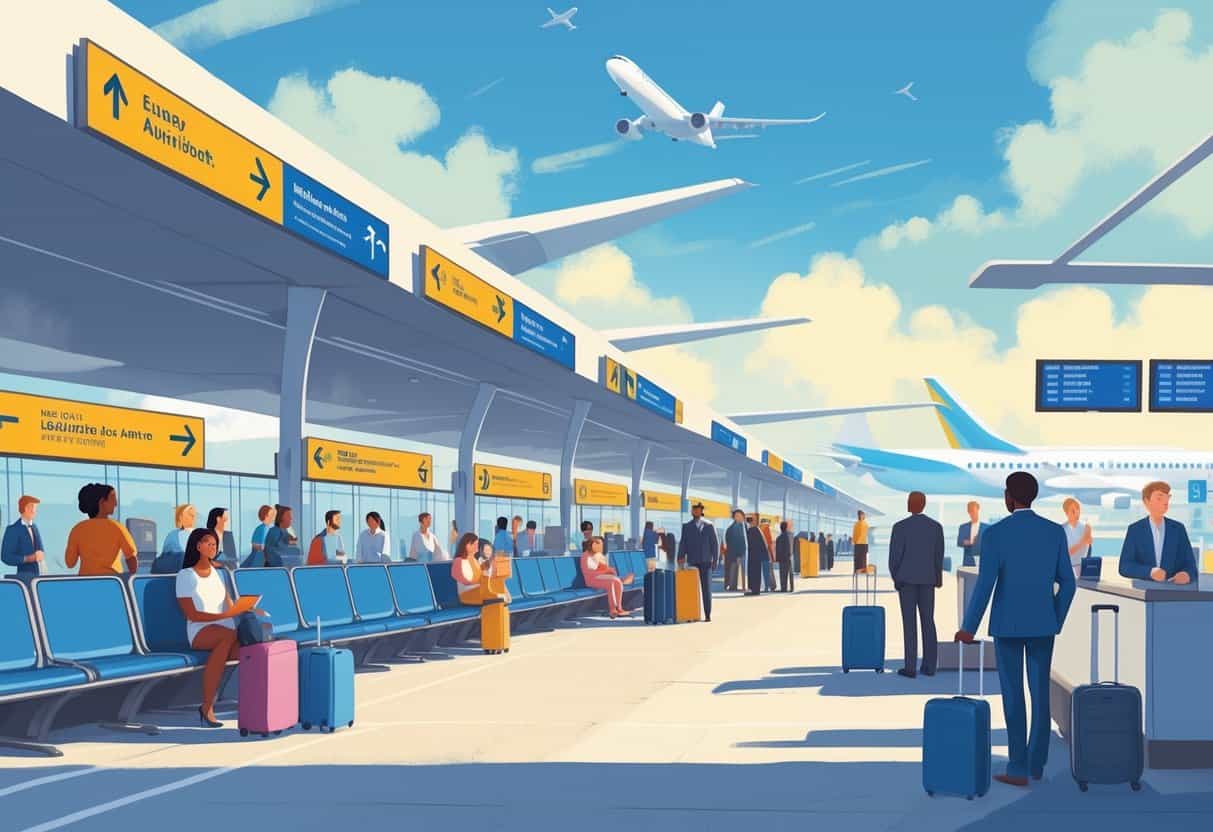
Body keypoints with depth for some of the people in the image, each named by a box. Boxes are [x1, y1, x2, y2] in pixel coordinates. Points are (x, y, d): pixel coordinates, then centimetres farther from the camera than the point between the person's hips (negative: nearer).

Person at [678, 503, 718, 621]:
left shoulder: (709, 526, 7)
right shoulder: (686, 527, 10)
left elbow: (714, 544, 6)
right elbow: (683, 543, 4)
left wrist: (714, 560, -1)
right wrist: (681, 557, -11)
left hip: (705, 562, -1)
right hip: (692, 562, 1)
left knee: (706, 588, -4)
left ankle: (708, 615, -2)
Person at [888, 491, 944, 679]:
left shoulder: (900, 526, -11)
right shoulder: (936, 526, 0)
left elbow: (894, 557, -10)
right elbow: (938, 557, 6)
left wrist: (895, 578, 6)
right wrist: (938, 578, 22)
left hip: (906, 578, -3)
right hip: (927, 579, 3)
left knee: (909, 623, 0)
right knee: (928, 622, 10)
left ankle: (911, 667, 0)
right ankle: (929, 666, 8)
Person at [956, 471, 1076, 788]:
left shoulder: (995, 534, -14)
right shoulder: (1056, 531, -1)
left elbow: (984, 586, -17)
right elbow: (1067, 583, 1)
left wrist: (968, 628, -7)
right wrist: (1056, 621, 15)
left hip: (1008, 624, -4)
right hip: (1042, 623, 4)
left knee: (1013, 696, 3)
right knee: (1040, 692, 14)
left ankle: (1019, 770, 4)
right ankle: (1037, 763, 20)